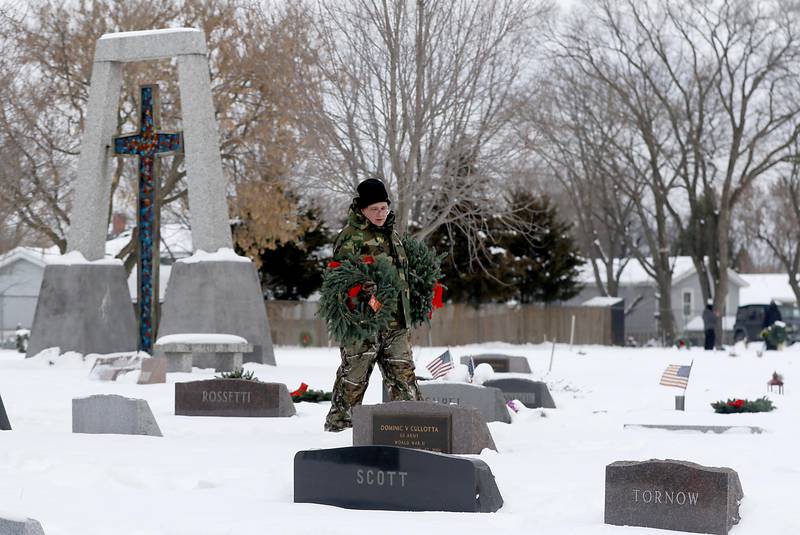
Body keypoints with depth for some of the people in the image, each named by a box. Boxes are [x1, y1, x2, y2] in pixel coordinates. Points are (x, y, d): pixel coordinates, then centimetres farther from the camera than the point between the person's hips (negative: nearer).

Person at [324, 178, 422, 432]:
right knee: (353, 377, -1)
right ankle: (339, 424, 9)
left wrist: (409, 310, 34)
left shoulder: (391, 234, 19)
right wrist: (359, 286, -36)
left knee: (404, 374, 6)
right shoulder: (350, 236, -7)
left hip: (396, 322, 7)